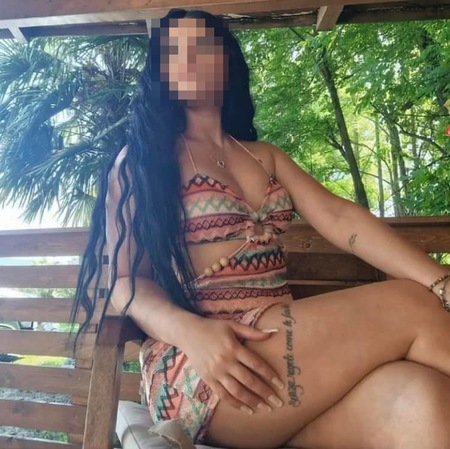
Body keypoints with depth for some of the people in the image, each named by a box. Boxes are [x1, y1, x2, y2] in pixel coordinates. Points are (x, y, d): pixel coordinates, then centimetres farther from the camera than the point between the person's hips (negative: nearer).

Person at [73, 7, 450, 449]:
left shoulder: (265, 156, 20)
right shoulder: (139, 158, 6)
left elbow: (340, 217, 4)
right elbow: (126, 280, -1)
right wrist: (192, 331, -23)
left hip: (283, 345, 5)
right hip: (199, 370, -4)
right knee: (409, 308, -22)